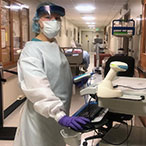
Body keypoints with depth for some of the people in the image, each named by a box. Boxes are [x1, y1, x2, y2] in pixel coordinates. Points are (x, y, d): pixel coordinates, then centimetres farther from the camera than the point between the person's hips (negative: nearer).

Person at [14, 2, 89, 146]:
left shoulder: (55, 46, 7)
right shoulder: (32, 49, -20)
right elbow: (37, 87, -34)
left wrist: (77, 81, 9)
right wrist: (60, 116, -42)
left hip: (60, 110, 8)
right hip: (42, 116, -8)